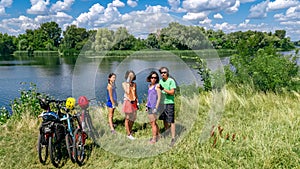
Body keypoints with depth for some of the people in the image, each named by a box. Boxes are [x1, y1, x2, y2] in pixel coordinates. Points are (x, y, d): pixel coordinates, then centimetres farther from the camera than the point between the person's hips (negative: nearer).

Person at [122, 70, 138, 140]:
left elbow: (135, 94, 13)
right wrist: (128, 83, -16)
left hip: (134, 102, 5)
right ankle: (128, 134, 9)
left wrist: (137, 102, 10)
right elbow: (127, 92, -18)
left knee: (133, 118, 13)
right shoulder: (124, 83, -4)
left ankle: (130, 131, 33)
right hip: (128, 102, -5)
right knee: (127, 118, 2)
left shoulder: (134, 84, 9)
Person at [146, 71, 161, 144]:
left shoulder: (157, 86, -10)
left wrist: (156, 108, -16)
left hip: (154, 106, -8)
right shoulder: (149, 86, 12)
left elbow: (159, 98, -12)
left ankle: (154, 138, 10)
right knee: (152, 122, 17)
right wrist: (147, 105, 16)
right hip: (149, 106, 8)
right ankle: (157, 135, 33)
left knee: (153, 122, -1)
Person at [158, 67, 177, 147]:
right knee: (164, 120, 16)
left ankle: (173, 138, 4)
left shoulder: (171, 81, -8)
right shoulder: (160, 81, 11)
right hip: (162, 103, 7)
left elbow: (172, 92, -15)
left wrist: (163, 89, -21)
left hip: (169, 103, -6)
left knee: (171, 121, -3)